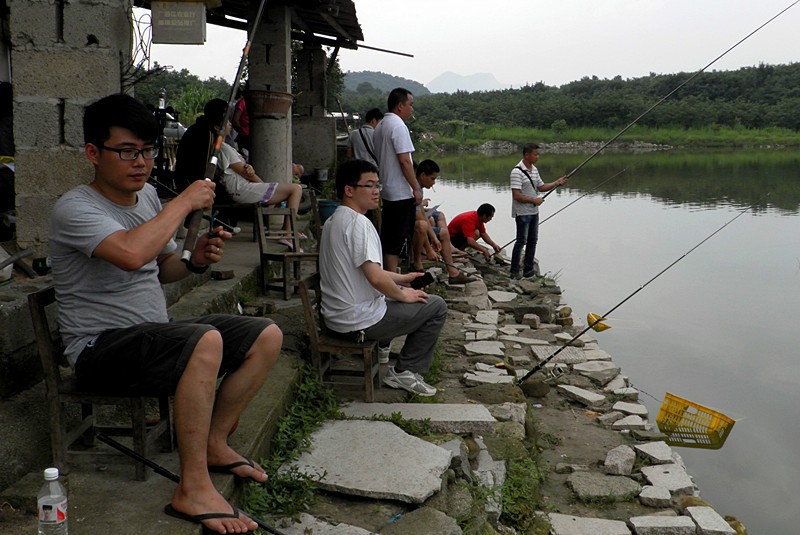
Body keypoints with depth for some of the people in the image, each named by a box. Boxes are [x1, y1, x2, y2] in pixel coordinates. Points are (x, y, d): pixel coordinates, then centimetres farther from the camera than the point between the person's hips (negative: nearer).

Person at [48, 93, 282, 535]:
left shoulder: (147, 196, 10)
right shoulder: (75, 208, -16)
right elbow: (131, 254, -37)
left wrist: (194, 261, -2)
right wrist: (185, 201, -24)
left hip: (156, 333, 9)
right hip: (100, 348, -8)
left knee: (267, 337, 0)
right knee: (206, 341, -36)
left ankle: (214, 443, 9)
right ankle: (193, 490, -27)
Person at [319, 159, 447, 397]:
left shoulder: (333, 221, 12)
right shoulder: (358, 222, -20)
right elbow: (375, 277, -27)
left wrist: (400, 278, 20)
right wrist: (402, 295, -9)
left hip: (335, 317, 10)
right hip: (359, 321, -10)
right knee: (436, 306, 1)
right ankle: (404, 372, 6)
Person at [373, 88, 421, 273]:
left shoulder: (379, 127, 15)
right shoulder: (398, 126, -15)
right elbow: (404, 161, -20)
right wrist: (416, 188, -15)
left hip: (386, 191, 9)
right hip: (401, 192, -9)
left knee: (388, 238, 15)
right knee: (397, 241, -5)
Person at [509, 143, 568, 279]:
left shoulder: (534, 169, 10)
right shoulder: (517, 172, -18)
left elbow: (541, 187, 18)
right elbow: (516, 195, -22)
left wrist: (557, 182, 5)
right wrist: (534, 200, -13)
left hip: (534, 212, 9)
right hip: (522, 213, -9)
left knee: (532, 240, 12)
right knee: (521, 241, -5)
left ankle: (528, 270, 21)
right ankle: (514, 272, 3)